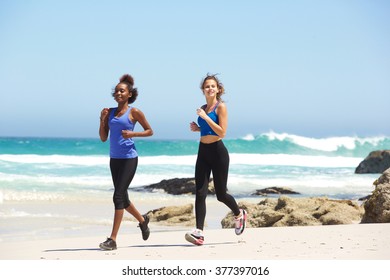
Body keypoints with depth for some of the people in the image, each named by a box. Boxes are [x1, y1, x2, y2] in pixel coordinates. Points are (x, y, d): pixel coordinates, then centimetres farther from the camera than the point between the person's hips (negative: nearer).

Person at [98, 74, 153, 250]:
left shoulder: (134, 112, -4)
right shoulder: (110, 112, 9)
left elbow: (149, 131, 3)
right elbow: (103, 138, 10)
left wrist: (133, 134, -13)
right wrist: (102, 120, -4)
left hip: (129, 158, -6)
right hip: (114, 158, 6)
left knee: (118, 196, -12)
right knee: (122, 198, 15)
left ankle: (112, 239, -11)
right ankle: (142, 220, 42)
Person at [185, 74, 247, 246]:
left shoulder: (221, 107, -8)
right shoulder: (203, 108, 12)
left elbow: (222, 132, -17)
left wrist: (205, 117, -20)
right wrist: (197, 128, 7)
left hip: (217, 151, -6)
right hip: (203, 151, 6)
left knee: (221, 194, 6)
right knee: (200, 193, -6)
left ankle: (239, 214, 36)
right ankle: (199, 232, -11)